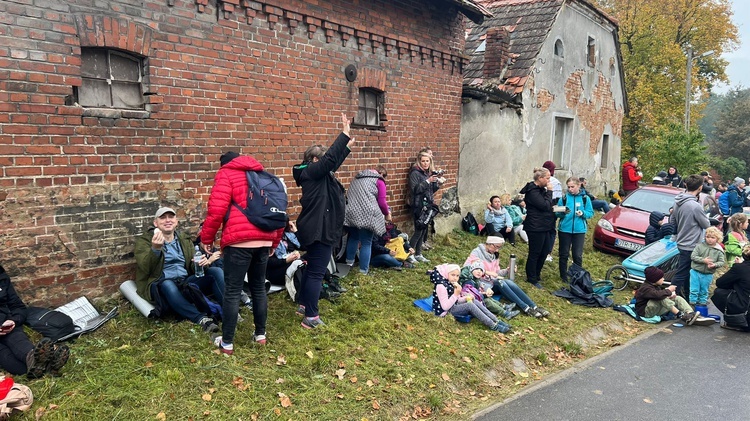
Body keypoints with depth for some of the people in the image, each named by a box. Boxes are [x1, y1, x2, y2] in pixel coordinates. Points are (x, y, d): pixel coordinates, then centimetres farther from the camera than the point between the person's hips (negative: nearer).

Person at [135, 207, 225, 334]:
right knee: (168, 285, -39)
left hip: (186, 282, 4)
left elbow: (193, 266, 11)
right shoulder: (144, 240, 3)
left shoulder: (184, 238, 16)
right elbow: (145, 268, -13)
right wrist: (155, 249, -32)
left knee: (216, 271, -17)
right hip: (161, 285, -4)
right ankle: (202, 318, -47)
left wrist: (202, 263, -14)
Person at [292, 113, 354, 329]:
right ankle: (311, 317, -2)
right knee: (316, 272, -7)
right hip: (319, 230, -11)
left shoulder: (317, 172, 12)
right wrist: (344, 133, -24)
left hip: (317, 229, 11)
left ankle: (304, 305, 33)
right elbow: (330, 159, -28)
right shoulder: (312, 171, -16)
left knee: (312, 269, 20)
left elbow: (333, 163, 28)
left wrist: (347, 146, 32)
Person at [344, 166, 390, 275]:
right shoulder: (379, 181, 6)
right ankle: (363, 270, 7)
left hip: (351, 213, 6)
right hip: (366, 215, -6)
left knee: (353, 237, 26)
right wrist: (387, 214, 16)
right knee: (366, 243, 4)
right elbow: (381, 202, -1)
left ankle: (349, 261, 37)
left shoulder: (358, 178, 26)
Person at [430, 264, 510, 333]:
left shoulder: (453, 284, 10)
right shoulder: (441, 286, -19)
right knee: (470, 305, -24)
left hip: (454, 307, 9)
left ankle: (497, 321, -14)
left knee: (474, 301, -9)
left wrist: (466, 298, -3)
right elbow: (445, 306, -24)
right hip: (447, 312, -9)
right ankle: (494, 326, -26)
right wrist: (456, 294, -26)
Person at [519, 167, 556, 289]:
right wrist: (549, 192, -14)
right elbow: (545, 205, -22)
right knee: (534, 254, 2)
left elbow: (548, 205, 21)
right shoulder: (532, 191, -18)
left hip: (544, 227, 10)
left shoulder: (540, 189, 13)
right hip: (536, 228, -10)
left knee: (544, 252, 15)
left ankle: (536, 275, 29)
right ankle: (532, 279, 14)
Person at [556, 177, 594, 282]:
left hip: (579, 230, 0)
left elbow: (591, 213, 2)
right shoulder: (564, 198, -1)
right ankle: (563, 276, 21)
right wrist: (563, 213, -19)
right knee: (564, 254, 8)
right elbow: (557, 213, 2)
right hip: (564, 229, 0)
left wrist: (583, 213, -18)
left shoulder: (585, 198, 0)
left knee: (578, 255, 4)